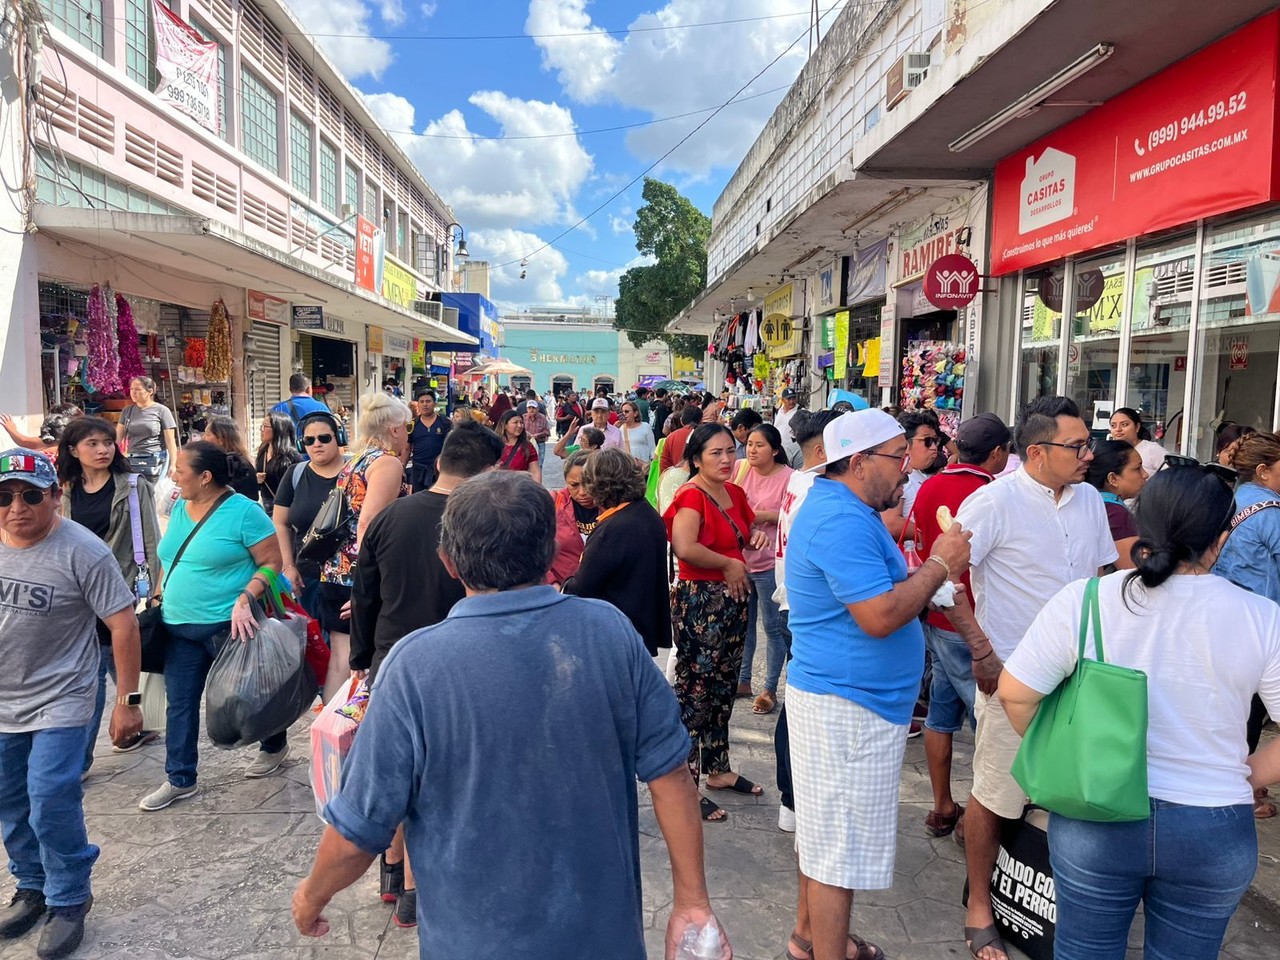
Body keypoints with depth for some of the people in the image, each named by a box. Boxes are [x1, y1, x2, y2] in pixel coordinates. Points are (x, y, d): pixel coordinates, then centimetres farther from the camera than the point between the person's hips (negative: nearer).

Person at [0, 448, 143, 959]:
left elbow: (123, 624, -16)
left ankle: (69, 901, 16)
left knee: (51, 805, -6)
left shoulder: (83, 551, -19)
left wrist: (128, 700, -15)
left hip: (59, 703, -6)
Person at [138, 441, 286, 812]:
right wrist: (159, 598, 12)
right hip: (179, 626, 7)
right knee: (180, 703, 10)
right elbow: (168, 559, 20)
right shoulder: (179, 508, 8)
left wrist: (244, 599, -26)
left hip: (229, 625, -7)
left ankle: (274, 746, 34)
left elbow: (272, 563, -15)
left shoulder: (243, 511, -15)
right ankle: (180, 779, 22)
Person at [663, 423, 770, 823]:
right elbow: (684, 547, -33)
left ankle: (719, 769, 33)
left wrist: (756, 536, 8)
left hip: (732, 600, 9)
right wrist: (729, 564, -20)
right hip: (699, 601, -8)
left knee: (724, 689, 18)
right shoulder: (691, 496, -16)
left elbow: (747, 527, 31)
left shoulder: (734, 493, 10)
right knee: (695, 693, 0)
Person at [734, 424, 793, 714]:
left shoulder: (789, 478, -12)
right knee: (743, 622, 18)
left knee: (772, 627, 6)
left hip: (769, 562, -5)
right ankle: (742, 680, 33)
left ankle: (770, 689, 19)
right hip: (740, 557, 5)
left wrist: (767, 515, -20)